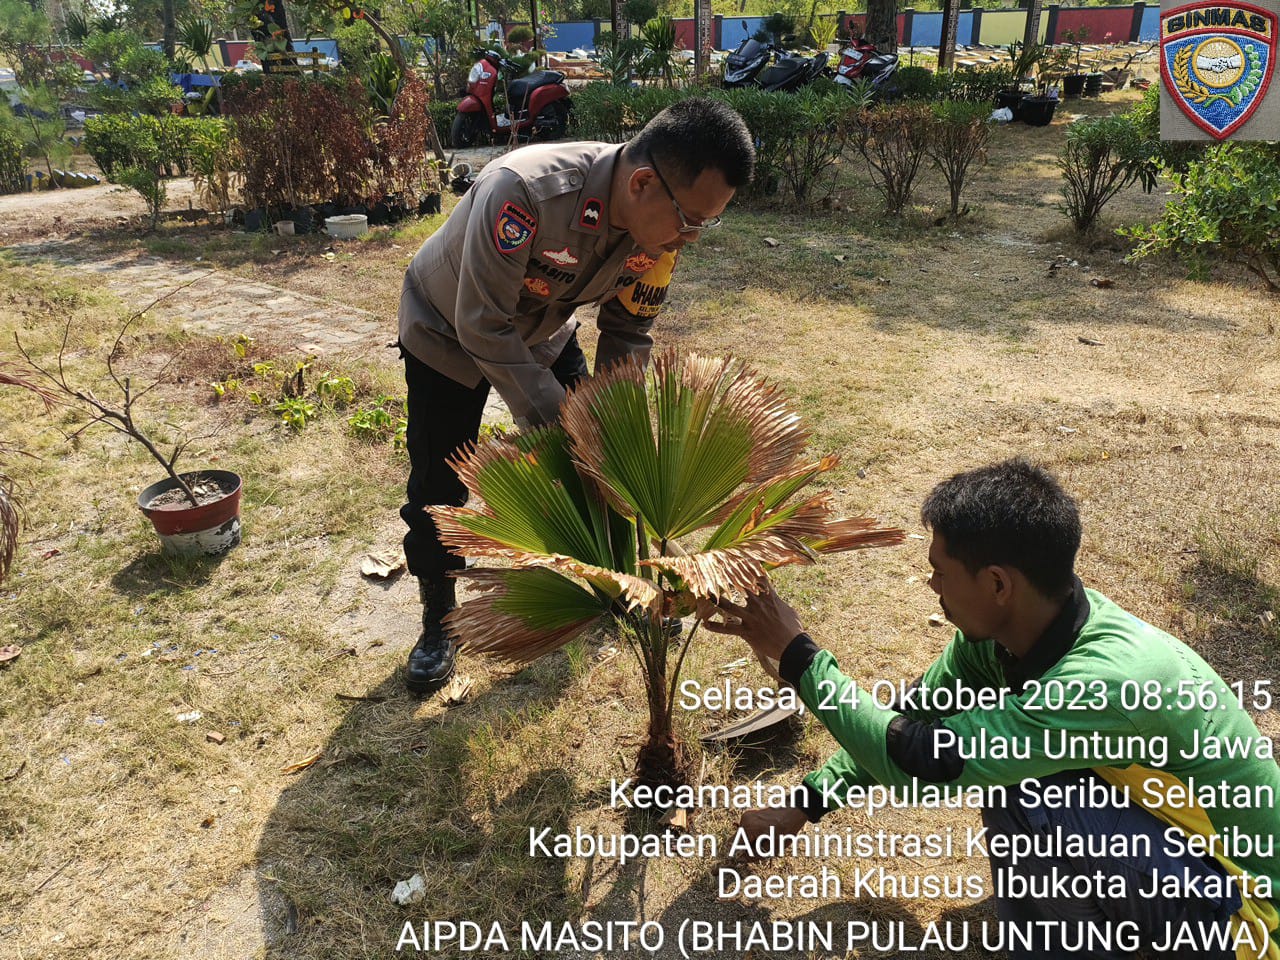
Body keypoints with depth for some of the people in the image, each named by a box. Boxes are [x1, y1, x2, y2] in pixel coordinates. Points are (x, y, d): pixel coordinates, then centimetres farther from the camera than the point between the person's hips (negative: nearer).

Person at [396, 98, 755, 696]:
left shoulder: (661, 221, -22)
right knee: (437, 487, 0)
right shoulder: (525, 192, -42)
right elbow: (484, 328, -35)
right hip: (449, 330, -4)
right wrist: (555, 427, -34)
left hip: (543, 331, 5)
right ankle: (438, 623, 22)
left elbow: (627, 332, -10)